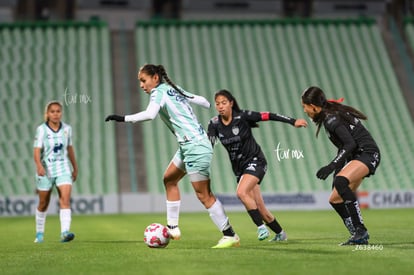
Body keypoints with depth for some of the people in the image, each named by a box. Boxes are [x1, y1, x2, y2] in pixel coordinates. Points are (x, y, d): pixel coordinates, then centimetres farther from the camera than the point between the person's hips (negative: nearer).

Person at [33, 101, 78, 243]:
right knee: (43, 204, 11)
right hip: (46, 170, -2)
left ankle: (65, 232, -28)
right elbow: (37, 151, -15)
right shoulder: (41, 130, -8)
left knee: (65, 199, -17)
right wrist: (39, 166, -32)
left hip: (63, 169, 2)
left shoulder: (67, 129, 3)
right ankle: (40, 233, 30)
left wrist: (75, 167, 20)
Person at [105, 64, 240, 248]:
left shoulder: (159, 92, -9)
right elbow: (200, 100, 23)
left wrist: (123, 118, -26)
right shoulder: (173, 89, 16)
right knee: (169, 179, 19)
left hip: (195, 147, -10)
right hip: (188, 146, 10)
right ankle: (172, 228, 21)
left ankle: (230, 236, -3)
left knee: (204, 195, -7)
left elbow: (149, 114, -28)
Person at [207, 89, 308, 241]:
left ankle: (261, 227, -18)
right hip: (239, 167, 5)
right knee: (259, 207, 7)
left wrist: (293, 121, -16)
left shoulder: (243, 116, -15)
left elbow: (269, 116, -13)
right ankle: (280, 234, 25)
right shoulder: (214, 124, -3)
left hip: (255, 161, -5)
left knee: (241, 192, -29)